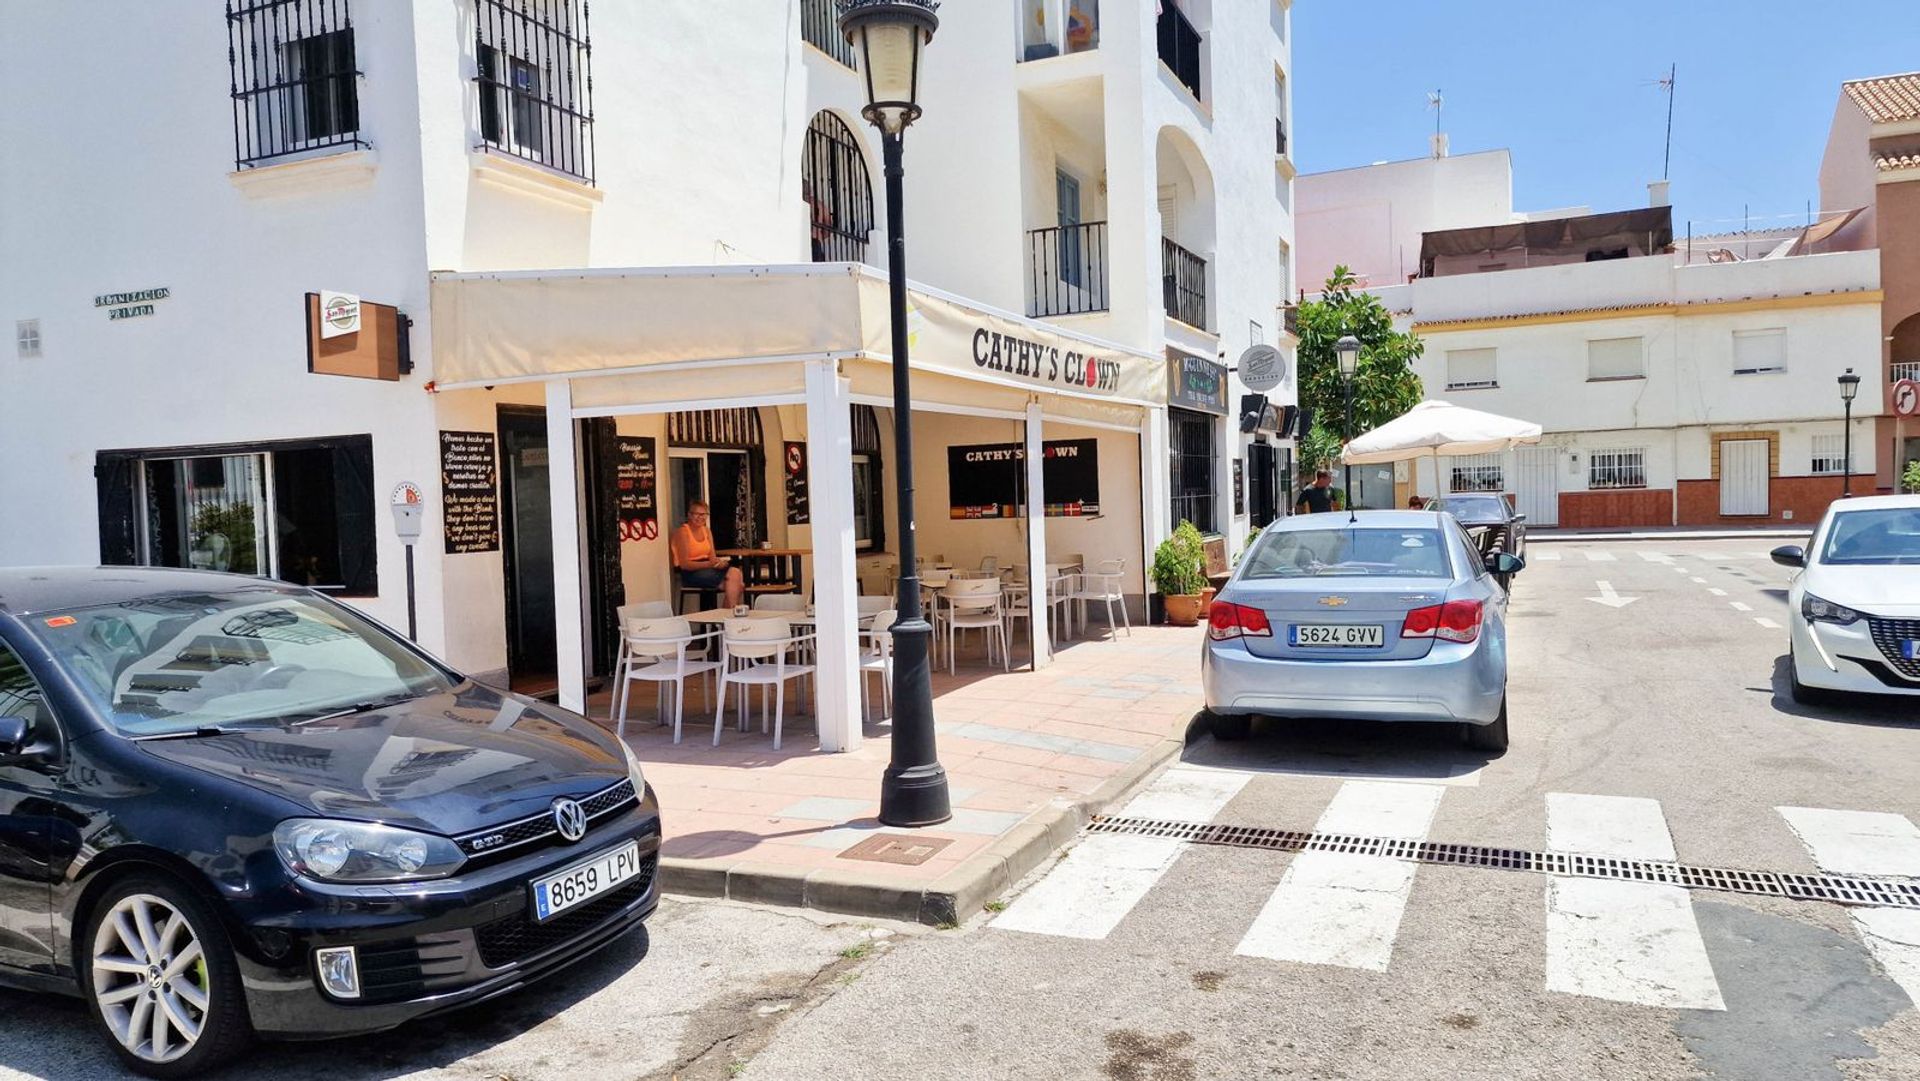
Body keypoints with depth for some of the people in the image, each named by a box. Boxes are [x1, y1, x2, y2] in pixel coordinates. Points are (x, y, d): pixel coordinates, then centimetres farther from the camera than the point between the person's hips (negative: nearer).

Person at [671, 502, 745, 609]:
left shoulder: (707, 530, 13)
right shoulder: (683, 532, -9)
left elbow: (712, 556, 8)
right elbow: (684, 564, -14)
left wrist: (719, 562, -17)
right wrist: (708, 564, -26)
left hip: (706, 567, 7)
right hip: (690, 572, -7)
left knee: (734, 572, -23)